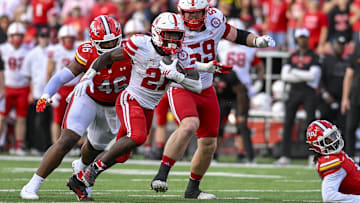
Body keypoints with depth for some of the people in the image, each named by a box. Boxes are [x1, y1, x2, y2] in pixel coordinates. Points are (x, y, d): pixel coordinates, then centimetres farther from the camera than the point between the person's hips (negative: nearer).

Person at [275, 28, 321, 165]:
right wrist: (305, 77, -7)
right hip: (294, 92, 4)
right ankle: (285, 156, 0)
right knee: (288, 124, -1)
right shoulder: (292, 56, 14)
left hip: (309, 92, -4)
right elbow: (284, 75, 4)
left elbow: (313, 75, -10)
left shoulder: (313, 56, 3)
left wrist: (294, 72, -6)